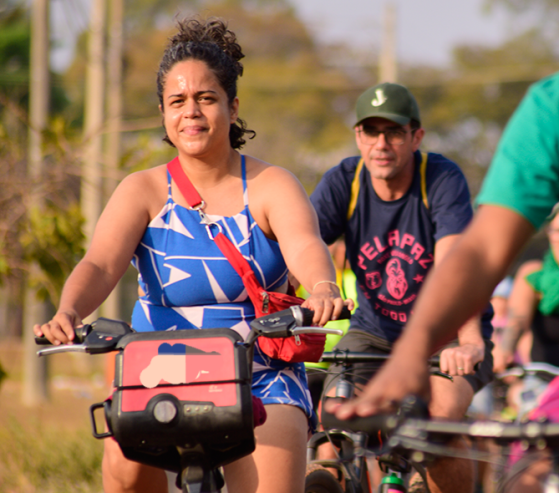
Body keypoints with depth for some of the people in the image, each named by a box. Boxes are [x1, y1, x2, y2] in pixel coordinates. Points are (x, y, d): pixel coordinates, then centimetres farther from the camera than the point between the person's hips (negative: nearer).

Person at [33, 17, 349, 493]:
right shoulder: (143, 191, -1)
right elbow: (101, 263, -16)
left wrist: (323, 289, -48)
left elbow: (305, 246, -24)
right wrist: (68, 312, -39)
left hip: (262, 381, 0)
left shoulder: (271, 187, -4)